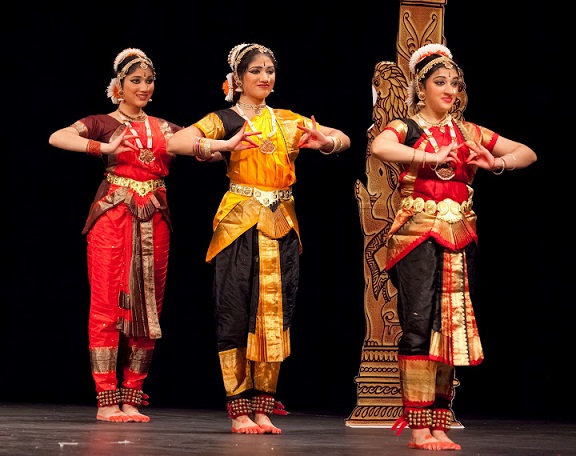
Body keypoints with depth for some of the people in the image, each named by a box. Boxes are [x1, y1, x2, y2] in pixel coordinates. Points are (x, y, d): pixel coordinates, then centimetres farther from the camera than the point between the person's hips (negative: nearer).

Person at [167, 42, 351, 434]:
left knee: (274, 315, 3)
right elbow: (174, 142, -12)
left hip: (282, 229, 4)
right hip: (240, 226, -4)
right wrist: (211, 147, -29)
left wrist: (326, 141, -10)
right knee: (237, 316, -5)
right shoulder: (225, 120, 1)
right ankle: (240, 410, 0)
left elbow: (342, 140, 12)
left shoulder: (289, 121, 14)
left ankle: (263, 407, 9)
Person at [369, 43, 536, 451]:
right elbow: (379, 147, -23)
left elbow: (528, 154, 14)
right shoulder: (406, 128, 1)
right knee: (420, 326, -12)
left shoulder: (469, 133, 14)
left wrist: (497, 162, -5)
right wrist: (431, 157, -24)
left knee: (453, 328, 4)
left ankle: (439, 424, 10)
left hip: (459, 239, 5)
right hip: (418, 235, -5)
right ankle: (418, 427, -9)